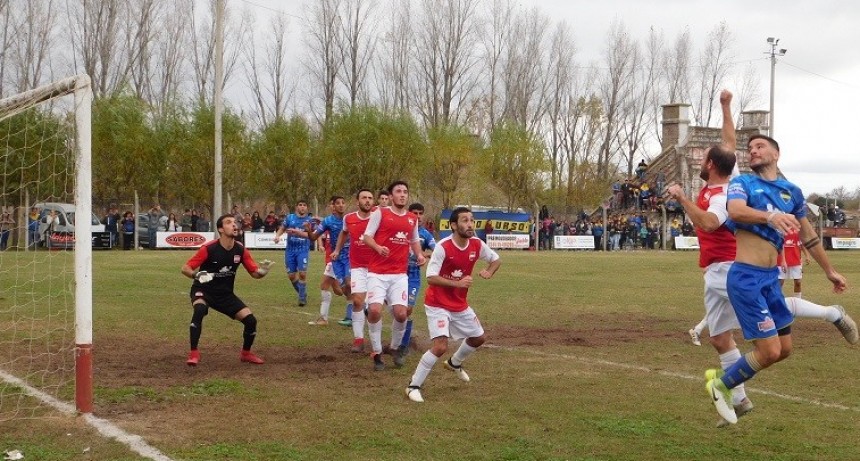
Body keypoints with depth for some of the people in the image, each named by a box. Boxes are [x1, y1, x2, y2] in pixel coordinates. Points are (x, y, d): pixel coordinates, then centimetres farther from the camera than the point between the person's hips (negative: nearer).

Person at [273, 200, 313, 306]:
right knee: (291, 275, 4)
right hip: (290, 250, 3)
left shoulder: (310, 219, -1)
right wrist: (277, 236, -7)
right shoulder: (290, 217, 5)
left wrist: (296, 232, -25)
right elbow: (282, 228, 14)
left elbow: (309, 234, -13)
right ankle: (302, 294, 25)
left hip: (303, 250, -3)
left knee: (302, 273, -15)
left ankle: (302, 298, -1)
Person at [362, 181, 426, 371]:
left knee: (401, 313, -8)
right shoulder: (380, 213, -3)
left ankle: (395, 348, 20)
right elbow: (366, 237, -4)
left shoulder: (413, 219, 12)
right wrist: (378, 247, -23)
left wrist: (419, 254, 7)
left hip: (400, 274, 3)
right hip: (377, 272, -3)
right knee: (375, 310, -17)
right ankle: (377, 353, 1)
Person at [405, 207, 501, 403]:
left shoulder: (477, 244, -6)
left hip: (460, 304, 7)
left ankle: (454, 363, 49)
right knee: (440, 346, -21)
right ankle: (414, 386, -6)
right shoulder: (443, 247, -24)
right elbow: (430, 278, -26)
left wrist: (489, 272, -10)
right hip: (438, 305, -7)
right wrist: (457, 283, -35)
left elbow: (496, 259, 12)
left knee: (479, 338, 21)